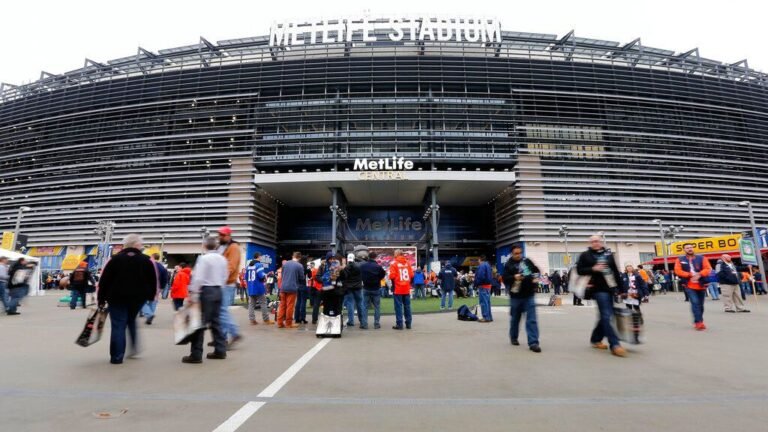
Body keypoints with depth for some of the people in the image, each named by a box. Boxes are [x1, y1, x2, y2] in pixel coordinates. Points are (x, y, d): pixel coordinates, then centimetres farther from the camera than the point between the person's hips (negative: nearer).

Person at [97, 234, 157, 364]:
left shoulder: (115, 259, 0)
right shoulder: (147, 261, 0)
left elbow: (104, 280, -1)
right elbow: (153, 280, 1)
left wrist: (101, 299, 6)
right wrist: (151, 296, 13)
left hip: (117, 297, -1)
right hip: (138, 297, 1)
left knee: (118, 325, 4)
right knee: (131, 320, 23)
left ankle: (116, 357, 3)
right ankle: (134, 348, 16)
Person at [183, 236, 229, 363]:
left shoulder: (204, 258, -11)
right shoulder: (222, 259, 9)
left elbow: (198, 278, -17)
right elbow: (225, 276, 11)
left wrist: (192, 294, -14)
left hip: (206, 291, -7)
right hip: (218, 290, 7)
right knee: (216, 321, 13)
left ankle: (196, 354, 1)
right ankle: (220, 350, 16)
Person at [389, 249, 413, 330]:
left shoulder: (394, 263, -7)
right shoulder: (407, 263, 5)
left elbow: (392, 276, -12)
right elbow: (412, 275, 3)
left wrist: (393, 284, 7)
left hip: (398, 289, -4)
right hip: (407, 289, 4)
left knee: (398, 306, 1)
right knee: (407, 306, 11)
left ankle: (399, 324, 1)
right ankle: (408, 323, 15)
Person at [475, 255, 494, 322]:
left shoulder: (481, 266, -15)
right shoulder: (488, 265, 15)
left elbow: (480, 277, -23)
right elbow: (491, 276, 19)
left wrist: (476, 284, -10)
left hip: (482, 286, -10)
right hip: (488, 285, 10)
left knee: (483, 302, -5)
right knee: (487, 301, 14)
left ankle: (486, 317, -3)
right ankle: (489, 317, 18)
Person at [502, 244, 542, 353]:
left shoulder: (527, 261, 5)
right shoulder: (508, 265, -3)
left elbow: (536, 271, 17)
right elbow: (504, 278, -10)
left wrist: (535, 277, -2)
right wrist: (514, 277, -27)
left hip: (529, 295, 2)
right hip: (516, 296, -1)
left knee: (532, 319, -4)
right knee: (515, 318, 14)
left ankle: (533, 343, -2)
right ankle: (513, 338, 34)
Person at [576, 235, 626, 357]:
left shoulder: (608, 254, 12)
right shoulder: (585, 255, 0)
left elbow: (615, 271, 13)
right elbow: (579, 270, -3)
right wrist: (593, 269, -17)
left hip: (610, 288, 6)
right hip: (598, 289, -6)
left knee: (605, 315, 10)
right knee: (606, 315, -12)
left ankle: (596, 339, 25)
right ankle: (614, 345, -13)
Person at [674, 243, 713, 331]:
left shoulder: (701, 258, 4)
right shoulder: (680, 260, -1)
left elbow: (708, 269, -2)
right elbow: (678, 271, -7)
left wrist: (699, 274, -18)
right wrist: (690, 275, -17)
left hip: (700, 285, 3)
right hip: (689, 285, -3)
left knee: (700, 304, 12)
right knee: (695, 302, -17)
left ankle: (698, 322, 26)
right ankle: (699, 322, -13)